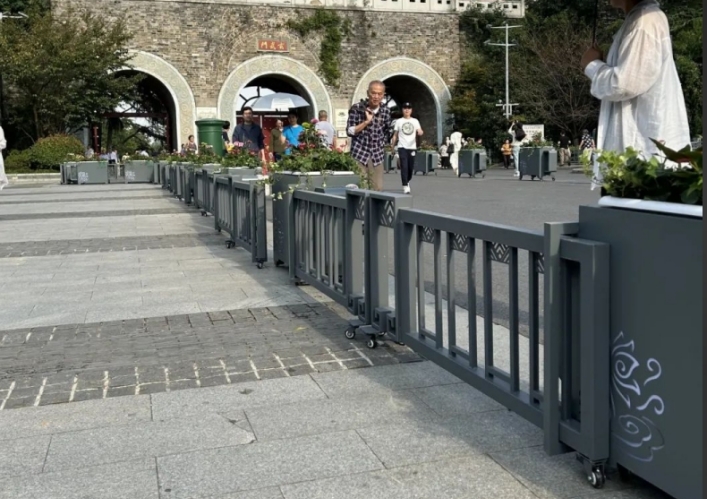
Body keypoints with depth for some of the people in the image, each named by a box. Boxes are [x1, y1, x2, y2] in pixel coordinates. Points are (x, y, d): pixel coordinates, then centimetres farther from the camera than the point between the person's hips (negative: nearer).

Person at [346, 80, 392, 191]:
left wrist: (382, 143, 9)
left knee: (378, 188, 5)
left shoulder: (386, 111, 2)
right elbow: (350, 131, -10)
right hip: (359, 154, -3)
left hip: (377, 155, 4)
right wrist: (367, 121, -17)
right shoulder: (357, 108, -8)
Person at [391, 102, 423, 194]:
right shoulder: (398, 121, 7)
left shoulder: (415, 121, 10)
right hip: (402, 147, -2)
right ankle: (405, 186, -14)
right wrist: (393, 146, 4)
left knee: (411, 167, 5)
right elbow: (395, 135, 10)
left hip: (412, 147, 2)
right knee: (404, 166, -13)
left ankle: (407, 182, 30)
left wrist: (420, 132, -26)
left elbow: (420, 132, -2)